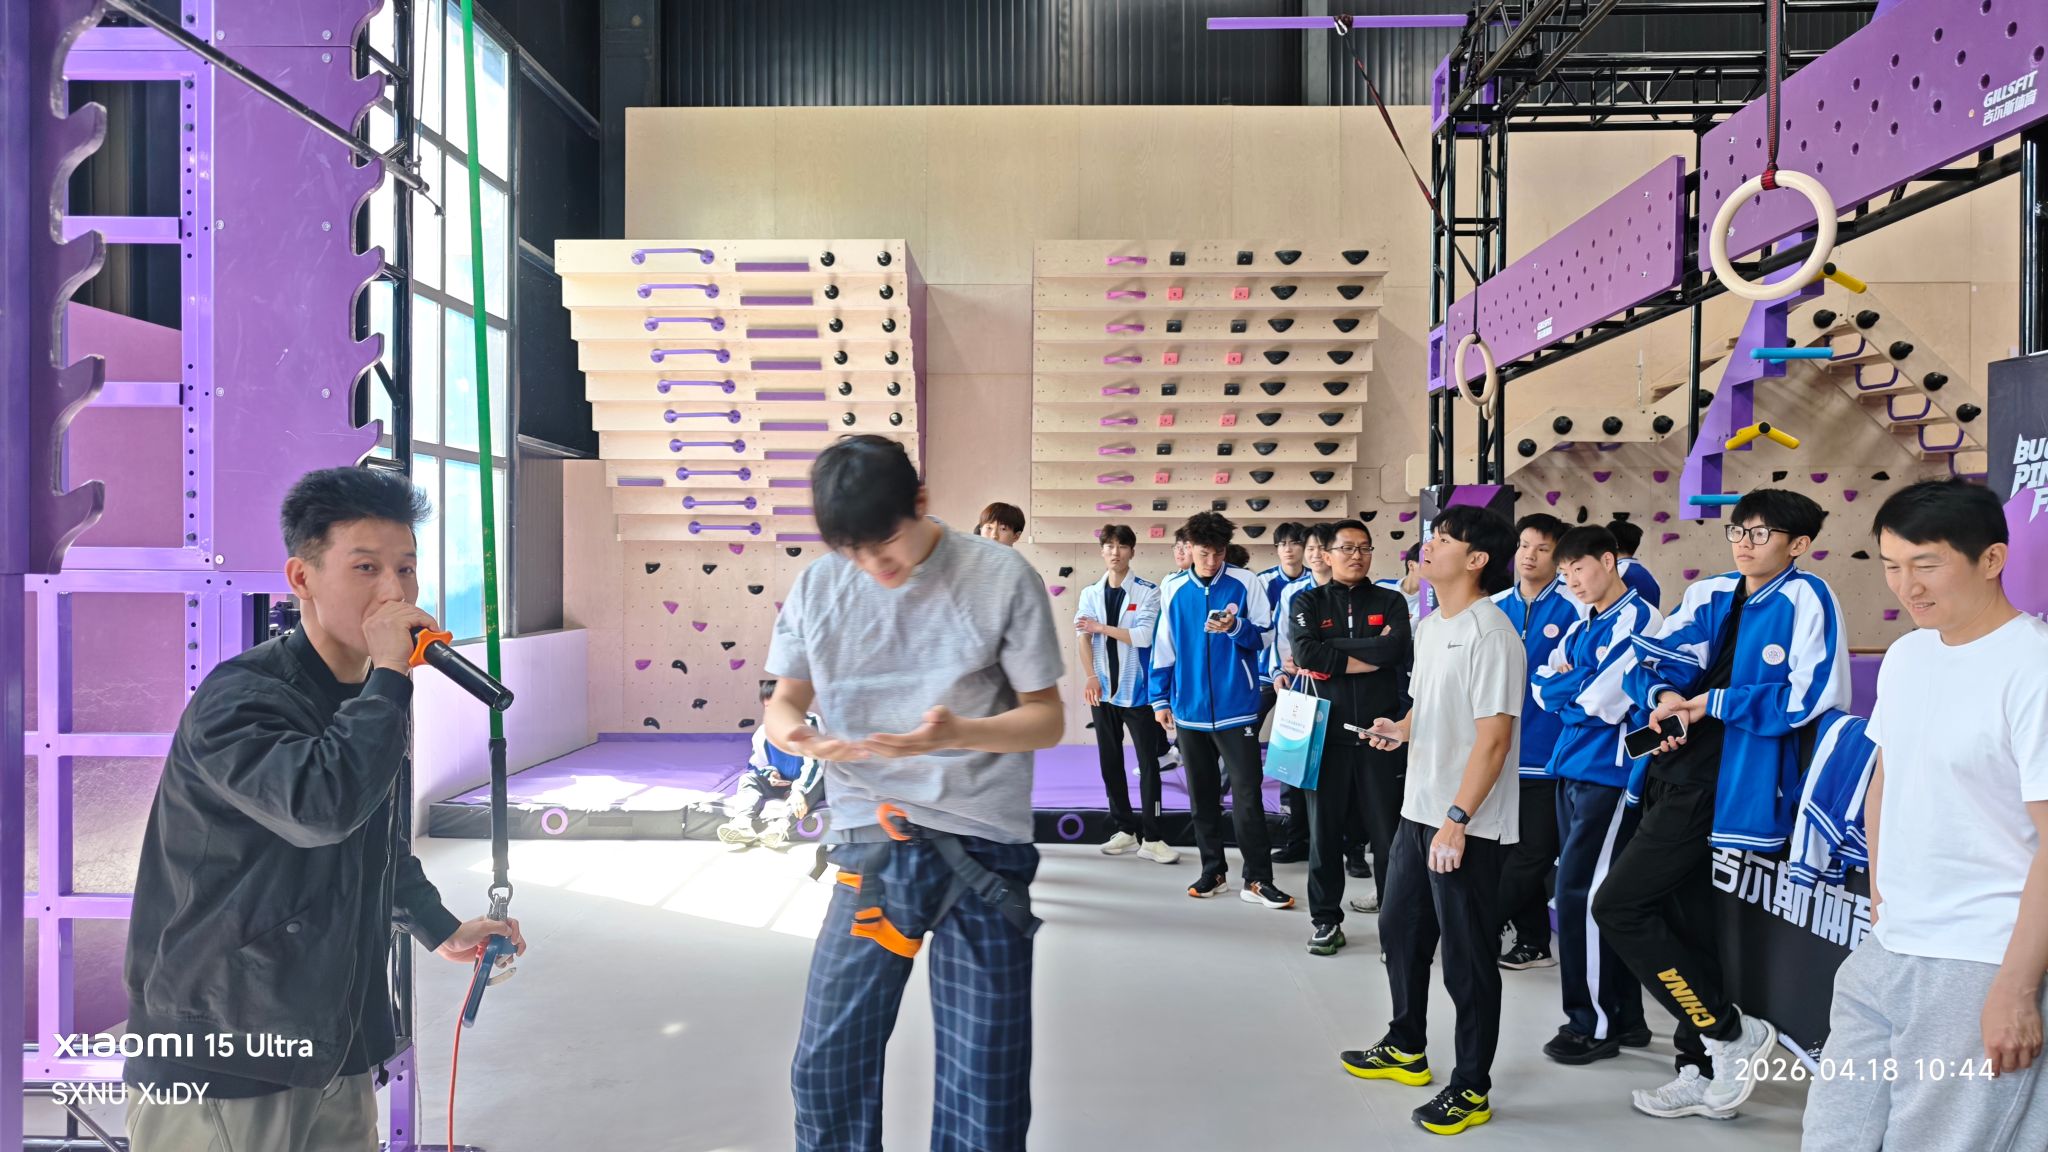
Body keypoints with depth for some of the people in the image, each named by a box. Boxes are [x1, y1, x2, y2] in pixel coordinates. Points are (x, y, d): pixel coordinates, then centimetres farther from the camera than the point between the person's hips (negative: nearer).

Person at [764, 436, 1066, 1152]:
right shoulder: (818, 586, 4)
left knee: (984, 1090, 3)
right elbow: (785, 698, 12)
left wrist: (959, 733, -22)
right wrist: (792, 731, -13)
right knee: (827, 1067, 4)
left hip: (982, 849, -2)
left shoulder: (1001, 578, -5)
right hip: (870, 846, 3)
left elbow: (1046, 719, -2)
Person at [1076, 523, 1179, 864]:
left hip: (1137, 689, -4)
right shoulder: (1090, 593, 7)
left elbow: (1143, 636, -15)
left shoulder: (1148, 592, -4)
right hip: (1103, 689, 4)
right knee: (1110, 761, 9)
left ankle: (1151, 837, 2)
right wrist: (1090, 677, -12)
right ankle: (1124, 829, 20)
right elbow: (1083, 637, 0)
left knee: (1148, 762, -2)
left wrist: (1101, 627, -10)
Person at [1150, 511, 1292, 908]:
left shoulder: (1245, 583, -4)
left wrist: (1235, 627, -22)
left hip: (1236, 707, -3)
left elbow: (1264, 636, -3)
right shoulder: (1174, 591, 4)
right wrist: (1160, 698, 7)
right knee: (1202, 795, 12)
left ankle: (1257, 879, 4)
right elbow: (1163, 647, 9)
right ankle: (1213, 870, 24)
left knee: (1247, 794, -3)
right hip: (1190, 709, 3)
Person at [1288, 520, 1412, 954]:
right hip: (1327, 731, 0)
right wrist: (1365, 656, -11)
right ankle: (1326, 920, 21)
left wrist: (1332, 648, -11)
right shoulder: (1306, 602, 5)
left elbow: (1396, 649, -13)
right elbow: (1304, 652, -14)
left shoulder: (1390, 602, 7)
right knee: (1324, 830, 8)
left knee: (1389, 830, 4)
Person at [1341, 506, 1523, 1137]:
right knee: (1401, 929, 21)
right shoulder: (1428, 625, 10)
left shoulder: (1489, 633, -18)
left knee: (1467, 956, 3)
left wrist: (1457, 820, -25)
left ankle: (1471, 1089, 18)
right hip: (1419, 810, 9)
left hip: (1468, 825, -9)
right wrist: (1400, 728, 1)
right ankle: (1405, 1049, 39)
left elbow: (1494, 738, -22)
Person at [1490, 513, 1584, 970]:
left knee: (1535, 851, 0)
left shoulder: (1573, 609, -7)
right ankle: (1533, 941, 24)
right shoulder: (1495, 607, 8)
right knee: (1517, 849, 12)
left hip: (1547, 751, -5)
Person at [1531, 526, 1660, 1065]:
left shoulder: (1638, 620, -11)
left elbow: (1602, 701, -19)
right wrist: (1578, 687, -8)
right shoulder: (1581, 626, 15)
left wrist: (1564, 684, -1)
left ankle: (1596, 1024, 6)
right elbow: (1543, 687, 10)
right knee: (1598, 897, 13)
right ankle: (1625, 1018, 23)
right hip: (1572, 771, 9)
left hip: (1609, 774, -9)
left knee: (1580, 895, -7)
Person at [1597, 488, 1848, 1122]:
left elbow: (1809, 697, -18)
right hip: (1676, 771, 8)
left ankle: (1730, 1031, 4)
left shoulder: (1805, 599, -8)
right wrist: (1664, 695, -9)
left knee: (1619, 905, -10)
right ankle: (1706, 1073, 28)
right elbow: (1646, 659, 13)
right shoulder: (1710, 594, 12)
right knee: (1682, 919, 14)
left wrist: (1711, 703, -12)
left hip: (1723, 781, -8)